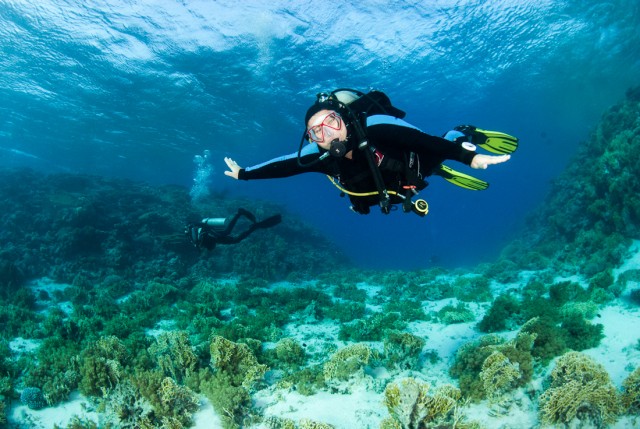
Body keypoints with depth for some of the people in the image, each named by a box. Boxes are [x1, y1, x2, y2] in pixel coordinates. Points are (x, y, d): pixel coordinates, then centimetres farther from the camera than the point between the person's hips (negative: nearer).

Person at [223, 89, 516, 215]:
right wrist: (243, 174, -12)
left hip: (415, 165, -4)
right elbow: (281, 166, -19)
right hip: (384, 192, 4)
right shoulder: (318, 156, -31)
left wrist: (469, 157, -46)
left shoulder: (375, 128, -42)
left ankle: (464, 136, 42)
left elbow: (426, 140, -42)